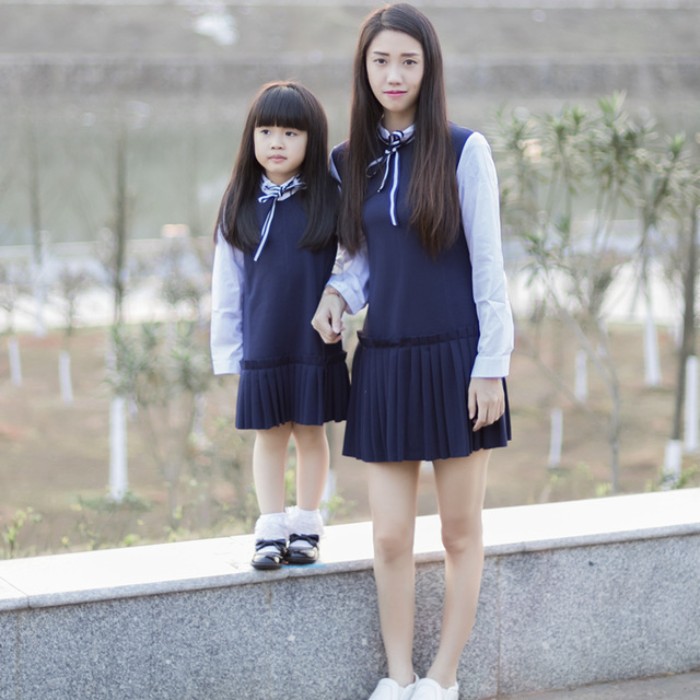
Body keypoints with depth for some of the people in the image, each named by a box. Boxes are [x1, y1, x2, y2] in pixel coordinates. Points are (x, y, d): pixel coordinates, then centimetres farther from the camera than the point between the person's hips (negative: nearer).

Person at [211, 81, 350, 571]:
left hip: (316, 346, -1)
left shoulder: (329, 200, -5)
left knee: (311, 434, 9)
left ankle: (306, 529, 21)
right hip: (262, 347, 2)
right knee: (270, 437, 9)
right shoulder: (241, 206, 2)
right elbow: (227, 284, 5)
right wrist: (226, 349, 5)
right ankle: (271, 531, 18)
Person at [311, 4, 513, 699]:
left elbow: (488, 263, -6)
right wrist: (337, 292, -5)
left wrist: (491, 365, -10)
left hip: (455, 359, -3)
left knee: (460, 532, 6)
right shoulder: (349, 162, 5)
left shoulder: (462, 150, -6)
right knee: (390, 537, 4)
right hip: (383, 363, 3)